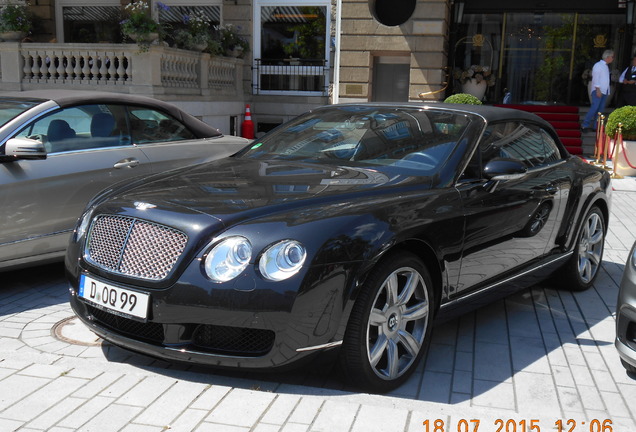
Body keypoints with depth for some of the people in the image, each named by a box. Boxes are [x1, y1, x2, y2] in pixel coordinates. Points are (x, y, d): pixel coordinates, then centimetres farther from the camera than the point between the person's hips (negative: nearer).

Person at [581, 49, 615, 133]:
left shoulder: (606, 66, 19)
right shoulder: (598, 65, -6)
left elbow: (605, 79, 19)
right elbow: (596, 78, -13)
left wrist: (607, 91, 12)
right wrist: (598, 89, -20)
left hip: (604, 91, 9)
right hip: (598, 91, -9)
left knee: (600, 109, 4)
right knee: (594, 107, -17)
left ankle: (594, 126, 6)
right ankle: (585, 125, -15)